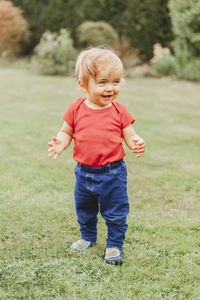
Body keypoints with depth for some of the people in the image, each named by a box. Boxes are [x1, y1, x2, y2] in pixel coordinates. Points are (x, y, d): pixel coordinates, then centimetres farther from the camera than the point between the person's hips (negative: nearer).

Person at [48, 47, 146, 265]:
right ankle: (88, 237, 46)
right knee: (84, 211, 22)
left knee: (115, 214, 7)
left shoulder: (119, 111, -8)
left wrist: (137, 144, -25)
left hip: (112, 173, -2)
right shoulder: (76, 110, -6)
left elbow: (130, 136, -3)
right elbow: (66, 132, 4)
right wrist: (60, 144, -17)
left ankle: (115, 245, 28)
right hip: (84, 172, 3)